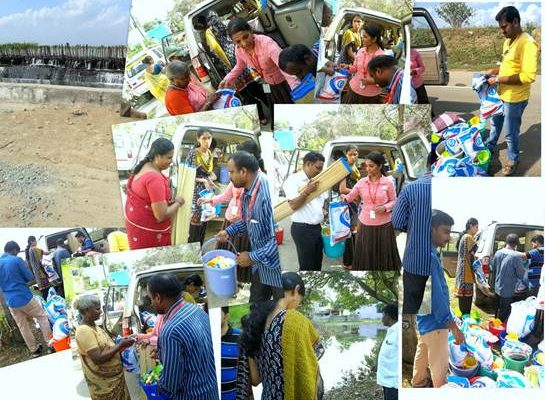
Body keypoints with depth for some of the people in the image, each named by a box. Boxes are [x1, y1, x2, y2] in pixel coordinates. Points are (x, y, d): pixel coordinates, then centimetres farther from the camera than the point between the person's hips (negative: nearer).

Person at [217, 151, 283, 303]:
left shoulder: (266, 195, -31)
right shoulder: (248, 192, 1)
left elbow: (277, 238, -32)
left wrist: (252, 257, -23)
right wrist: (229, 231, 8)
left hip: (276, 267, -9)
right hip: (260, 265, 9)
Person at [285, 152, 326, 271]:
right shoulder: (294, 180, -10)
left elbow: (324, 202, 22)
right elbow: (293, 205, -17)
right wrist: (306, 192, -27)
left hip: (318, 227, 7)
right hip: (302, 229, -7)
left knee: (317, 264, 14)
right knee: (306, 266, -1)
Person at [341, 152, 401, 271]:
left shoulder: (387, 183, -6)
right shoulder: (361, 182, 0)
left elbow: (394, 201, 2)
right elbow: (350, 196, 1)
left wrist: (385, 207, -16)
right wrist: (344, 197, -20)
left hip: (384, 225, -2)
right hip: (365, 224, 2)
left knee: (384, 255, 7)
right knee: (366, 255, 7)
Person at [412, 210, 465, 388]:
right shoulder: (428, 256, -28)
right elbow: (436, 296, -29)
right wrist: (453, 326, -24)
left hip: (424, 318, 10)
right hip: (434, 321, -10)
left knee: (422, 353, 26)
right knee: (440, 365, 4)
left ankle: (418, 383, 43)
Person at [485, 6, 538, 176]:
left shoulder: (527, 43, -24)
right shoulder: (508, 41, 6)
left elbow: (528, 76, -29)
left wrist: (499, 79, -26)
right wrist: (493, 71, 3)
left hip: (515, 98, -9)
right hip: (502, 94, 9)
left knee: (510, 133, 6)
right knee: (495, 122, 27)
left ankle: (513, 160, 26)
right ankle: (489, 146, 49)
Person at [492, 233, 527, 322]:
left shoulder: (498, 253, -4)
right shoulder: (516, 256, -23)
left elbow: (493, 268, 10)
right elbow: (521, 275, -14)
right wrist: (524, 269, 6)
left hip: (498, 288, 7)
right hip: (508, 290, -7)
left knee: (499, 310, 24)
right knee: (504, 315, 6)